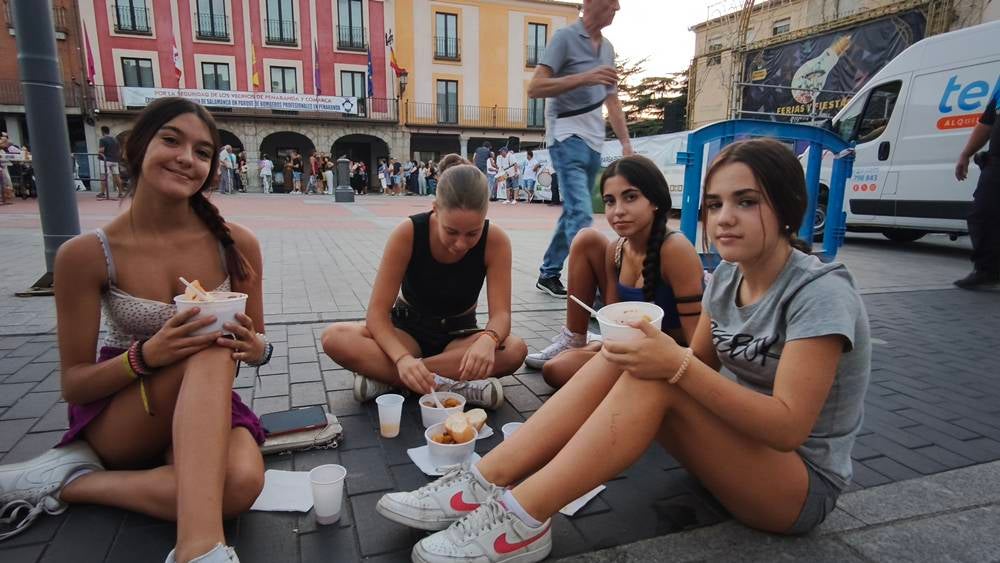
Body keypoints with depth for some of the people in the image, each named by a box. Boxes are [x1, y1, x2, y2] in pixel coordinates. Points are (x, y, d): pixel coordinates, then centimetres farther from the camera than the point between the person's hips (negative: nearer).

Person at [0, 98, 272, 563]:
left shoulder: (236, 244, -6)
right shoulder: (86, 254, -11)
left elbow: (256, 345, 4)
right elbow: (73, 384, -6)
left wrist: (253, 346, -22)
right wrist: (146, 356, -28)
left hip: (204, 406, 3)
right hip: (112, 424, -2)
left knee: (242, 482, -33)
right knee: (209, 351, -34)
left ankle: (71, 482, -11)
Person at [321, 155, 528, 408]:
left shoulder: (495, 240, -20)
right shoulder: (408, 233, -23)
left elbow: (501, 313, -22)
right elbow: (377, 312, -23)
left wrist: (488, 339, -47)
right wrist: (402, 358, -42)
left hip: (459, 335, 1)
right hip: (408, 330, 0)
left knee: (515, 350, -33)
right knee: (335, 338, -28)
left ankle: (385, 376, -26)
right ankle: (456, 385, -30)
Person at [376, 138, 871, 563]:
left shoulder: (820, 293, -21)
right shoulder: (726, 277, 1)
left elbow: (788, 426, -27)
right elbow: (700, 367, 6)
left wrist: (677, 365, -36)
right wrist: (658, 353, -16)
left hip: (803, 482, -6)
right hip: (737, 437, 6)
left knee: (656, 380, -32)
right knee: (630, 360, -20)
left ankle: (522, 520, -28)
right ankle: (484, 483, -22)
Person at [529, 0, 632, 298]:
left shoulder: (607, 47, 17)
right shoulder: (565, 37, -4)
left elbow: (612, 102, 21)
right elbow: (534, 88, -14)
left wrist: (626, 143, 13)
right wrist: (584, 77, -23)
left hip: (594, 142, 8)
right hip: (568, 138, -8)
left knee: (572, 212, 11)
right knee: (581, 215, -17)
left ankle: (548, 274, 23)